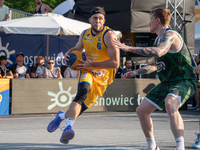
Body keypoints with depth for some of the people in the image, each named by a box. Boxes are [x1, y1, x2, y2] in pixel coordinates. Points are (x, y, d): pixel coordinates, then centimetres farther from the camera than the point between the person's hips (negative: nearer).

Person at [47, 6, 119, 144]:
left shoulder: (109, 36, -18)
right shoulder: (85, 34, 2)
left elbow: (115, 63, -23)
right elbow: (77, 48, 24)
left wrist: (92, 64, -25)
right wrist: (69, 53, -1)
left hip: (102, 78, -2)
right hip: (87, 72, 2)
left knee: (80, 109, 0)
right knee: (83, 92, -33)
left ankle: (62, 115, 33)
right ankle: (68, 127, -43)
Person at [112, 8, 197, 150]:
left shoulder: (170, 35, -17)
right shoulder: (158, 39, 15)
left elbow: (158, 52, -38)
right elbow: (154, 65, 29)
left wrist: (129, 48, -37)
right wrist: (136, 72, 20)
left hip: (185, 81, -10)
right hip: (168, 82, 10)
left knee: (170, 104, -39)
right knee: (141, 110, 8)